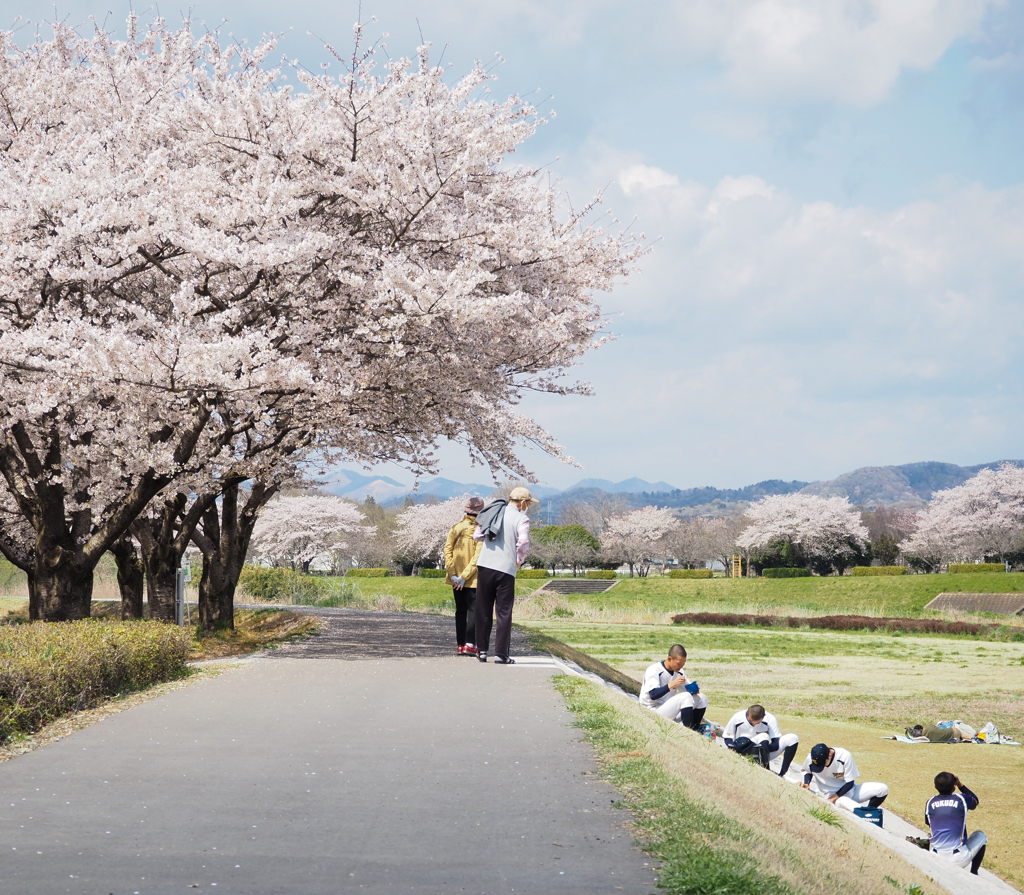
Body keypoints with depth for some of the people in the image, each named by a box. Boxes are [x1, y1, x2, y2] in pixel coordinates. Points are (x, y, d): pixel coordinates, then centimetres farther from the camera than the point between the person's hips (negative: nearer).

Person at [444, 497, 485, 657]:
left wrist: (452, 574, -6)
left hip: (456, 579, 4)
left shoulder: (455, 528, 3)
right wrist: (465, 576, -15)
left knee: (460, 611, 11)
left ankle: (461, 645, 11)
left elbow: (447, 550, -3)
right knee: (473, 610, -2)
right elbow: (478, 556, -16)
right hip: (473, 580, -4)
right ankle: (470, 644, -13)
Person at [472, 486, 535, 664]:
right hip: (506, 568, -4)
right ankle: (501, 654, 0)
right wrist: (520, 561, 0)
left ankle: (482, 651, 15)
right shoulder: (521, 518, -4)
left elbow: (477, 536, 12)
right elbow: (523, 543, -16)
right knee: (503, 612, 2)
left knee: (483, 611, 12)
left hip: (484, 565, 4)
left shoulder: (493, 513, 12)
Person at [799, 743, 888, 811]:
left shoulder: (844, 756, -21)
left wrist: (832, 798, -21)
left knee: (883, 789, -16)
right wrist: (806, 783, -9)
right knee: (844, 801, -41)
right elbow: (807, 771, 12)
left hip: (847, 790, 2)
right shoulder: (811, 758, -13)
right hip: (831, 795, -2)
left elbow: (850, 783, -15)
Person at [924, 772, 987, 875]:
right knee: (980, 836, 26)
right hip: (959, 860, -2)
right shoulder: (961, 799, -4)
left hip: (936, 859, 3)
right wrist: (960, 785, 20)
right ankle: (974, 874, 20)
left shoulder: (930, 803, 3)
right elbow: (975, 800, 20)